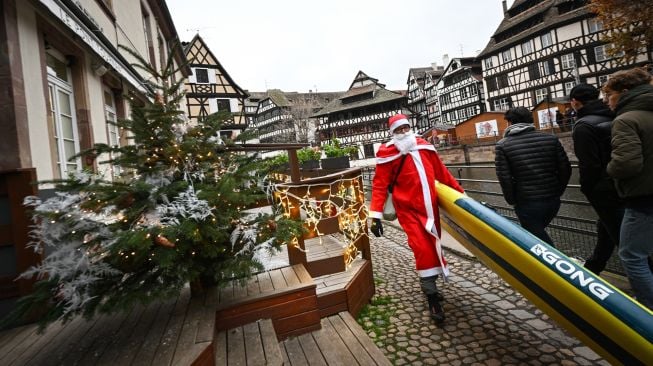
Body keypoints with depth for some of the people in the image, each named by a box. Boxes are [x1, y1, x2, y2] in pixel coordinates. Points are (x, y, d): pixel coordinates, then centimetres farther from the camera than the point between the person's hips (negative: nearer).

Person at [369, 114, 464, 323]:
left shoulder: (425, 147, 9)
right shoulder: (388, 154, -8)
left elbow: (442, 173, 16)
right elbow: (380, 185, -12)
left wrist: (460, 192, 19)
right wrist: (376, 214, -20)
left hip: (430, 206, 6)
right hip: (408, 209, -6)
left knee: (433, 246, 13)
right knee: (422, 249, -13)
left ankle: (429, 285, 34)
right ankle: (432, 298, 0)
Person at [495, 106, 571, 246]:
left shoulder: (502, 145, -8)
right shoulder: (551, 139, 3)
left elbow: (504, 178, -13)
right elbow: (565, 170, 3)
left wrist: (512, 201, 1)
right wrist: (557, 192, 16)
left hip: (526, 204, -5)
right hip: (553, 200, 5)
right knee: (539, 232, 28)